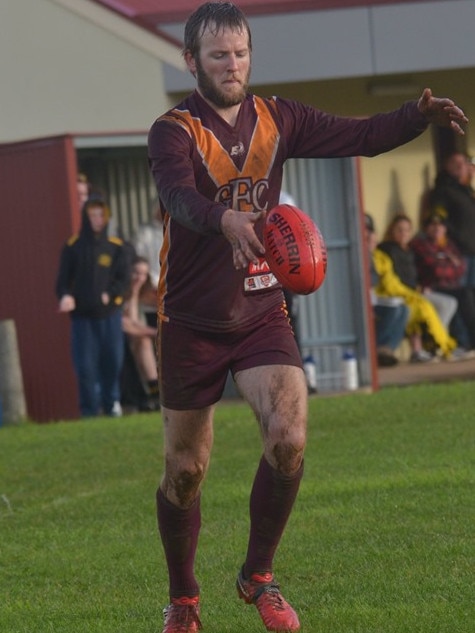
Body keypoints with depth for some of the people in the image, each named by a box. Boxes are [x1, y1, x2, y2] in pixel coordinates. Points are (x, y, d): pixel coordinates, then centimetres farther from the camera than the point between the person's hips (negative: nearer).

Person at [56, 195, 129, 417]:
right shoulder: (73, 247, 4)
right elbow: (64, 278, 1)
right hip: (82, 315, -1)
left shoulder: (115, 246, 7)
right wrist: (65, 296, -19)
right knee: (85, 364, -5)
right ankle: (90, 409, 2)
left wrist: (110, 295, -13)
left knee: (112, 361, 1)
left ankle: (112, 403, 17)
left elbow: (123, 278, 4)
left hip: (110, 313, 1)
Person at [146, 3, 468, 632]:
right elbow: (179, 195, -32)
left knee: (288, 439, -19)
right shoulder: (174, 131, -11)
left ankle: (258, 576, 3)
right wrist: (226, 220, -53)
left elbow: (361, 136, -1)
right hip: (192, 324, -2)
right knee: (185, 471, 6)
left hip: (262, 314, 2)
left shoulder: (276, 120, 3)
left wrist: (420, 115, -20)